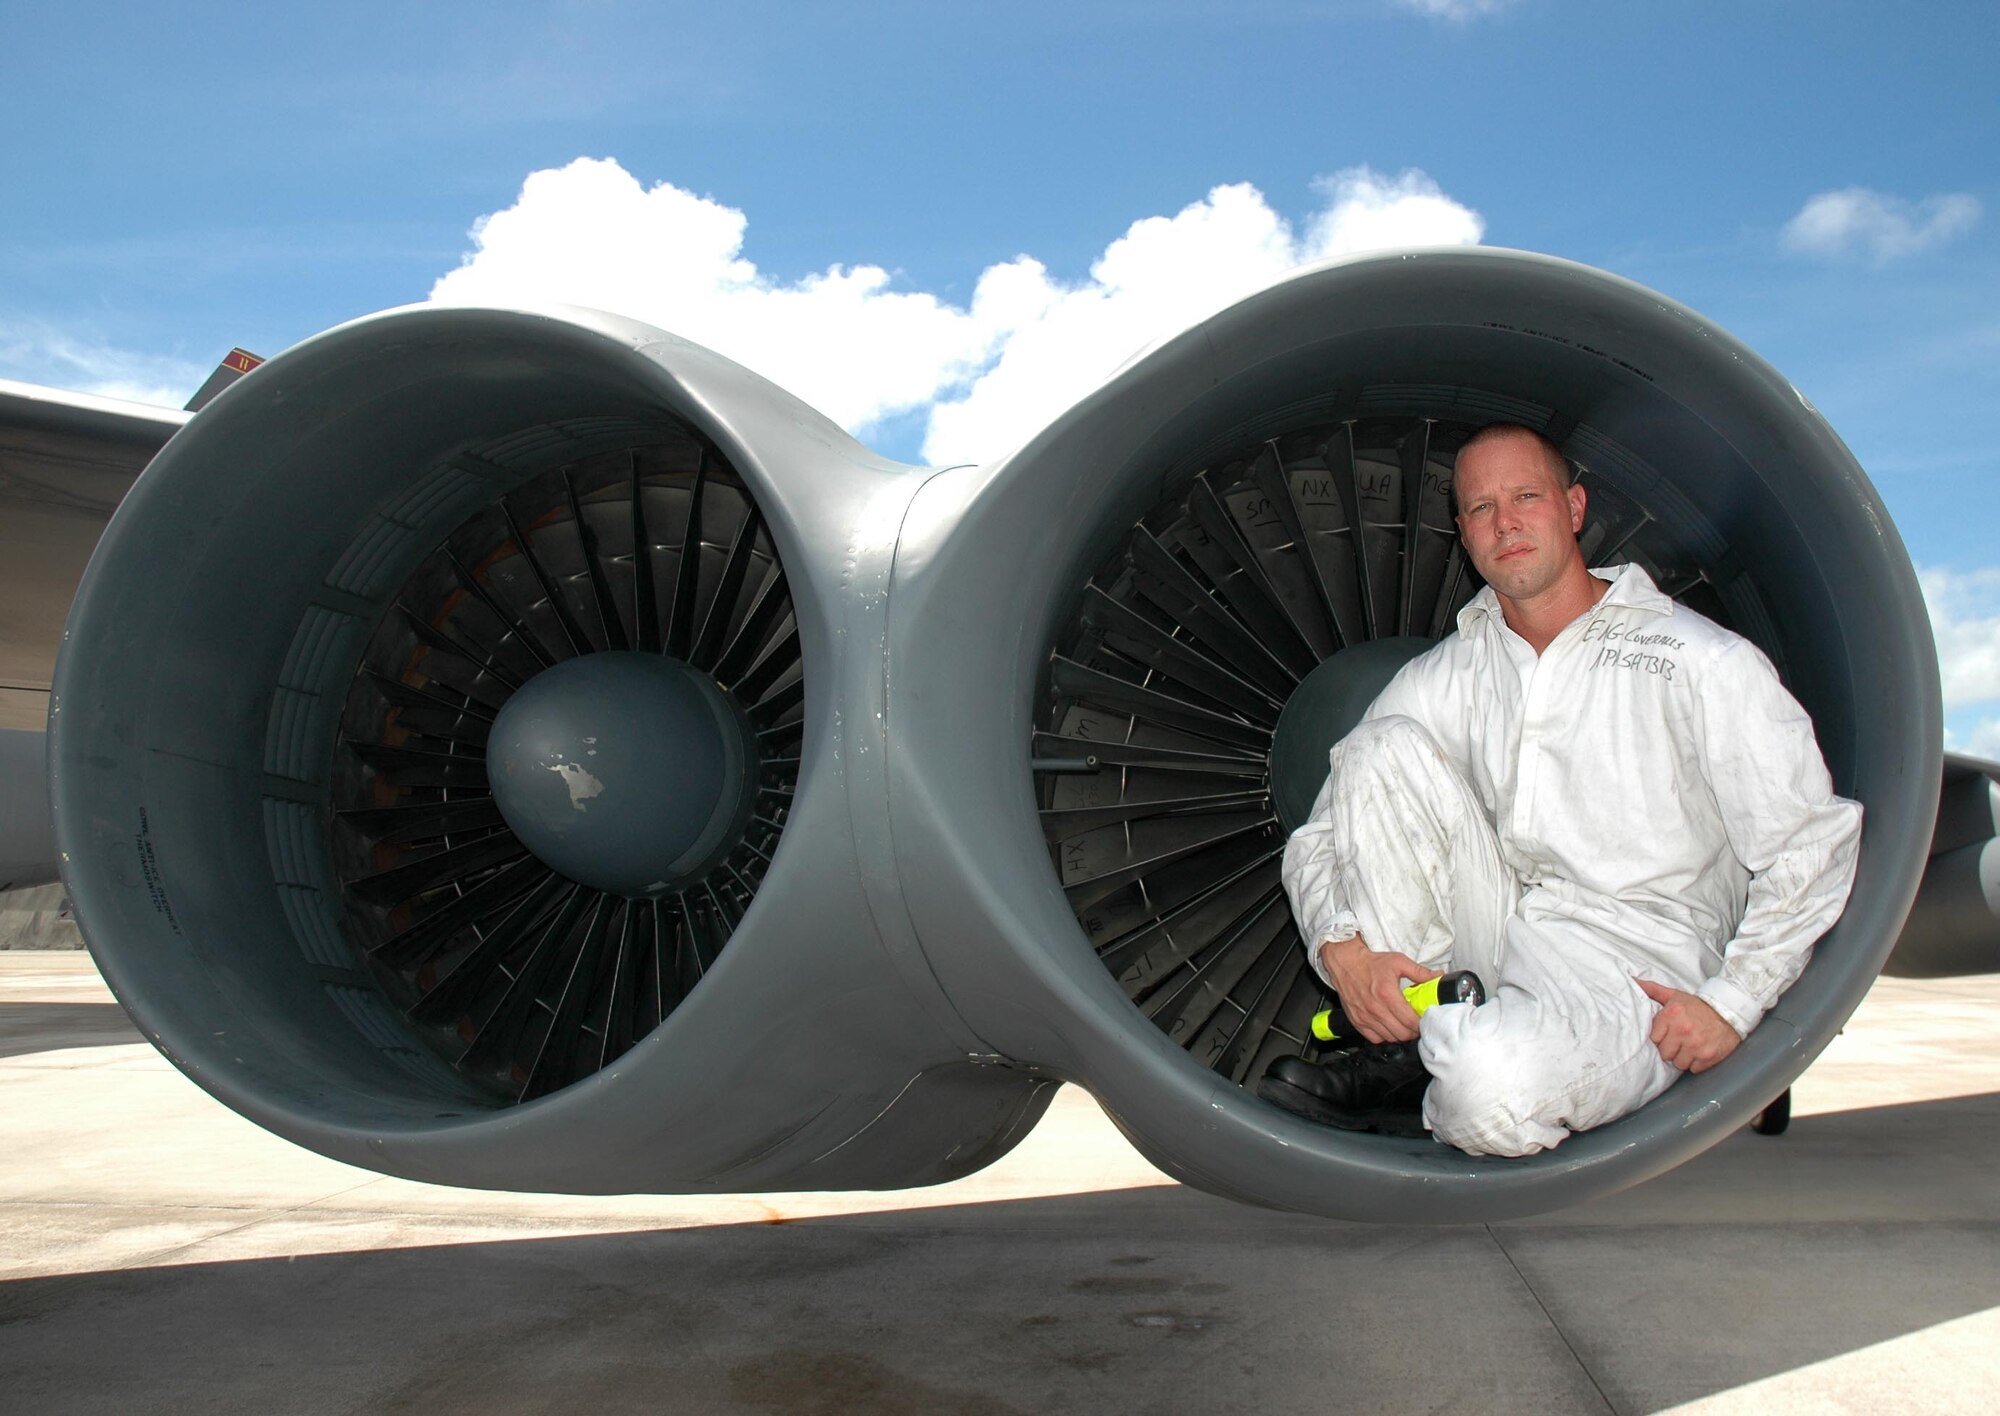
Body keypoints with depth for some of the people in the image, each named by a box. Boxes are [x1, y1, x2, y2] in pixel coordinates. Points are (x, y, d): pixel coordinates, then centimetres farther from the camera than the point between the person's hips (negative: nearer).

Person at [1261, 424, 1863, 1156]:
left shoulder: (1704, 662, -4)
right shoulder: (1448, 675, 8)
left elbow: (1813, 844, -3)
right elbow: (1321, 837, 5)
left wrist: (1730, 1003, -11)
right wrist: (1342, 946, -14)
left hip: (1637, 956, -4)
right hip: (1493, 924, 5)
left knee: (1495, 1085, -38)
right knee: (1386, 746, -15)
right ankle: (1394, 1049, -11)